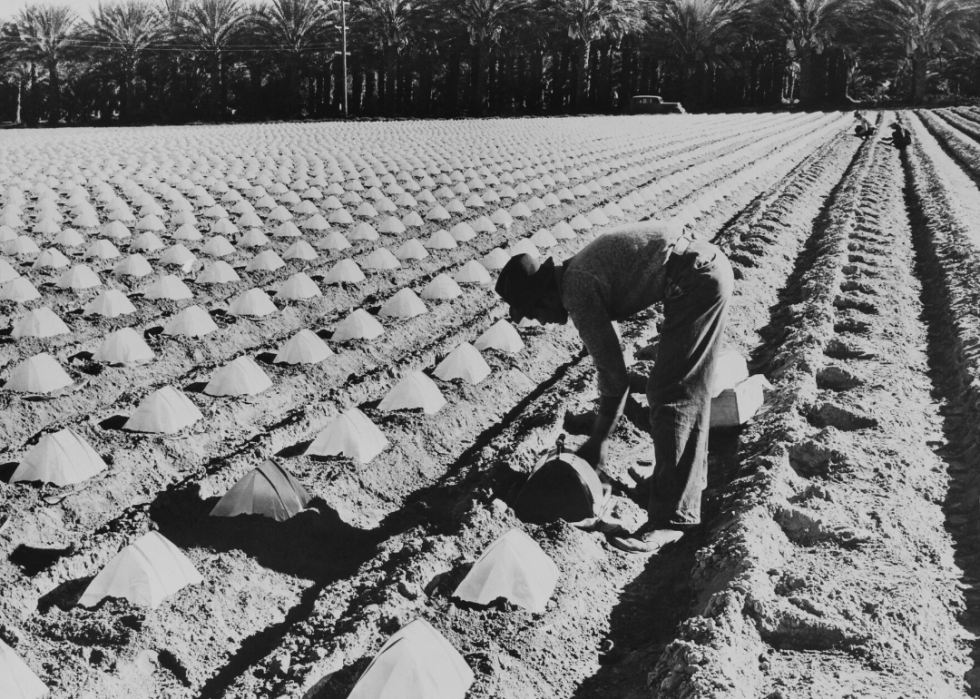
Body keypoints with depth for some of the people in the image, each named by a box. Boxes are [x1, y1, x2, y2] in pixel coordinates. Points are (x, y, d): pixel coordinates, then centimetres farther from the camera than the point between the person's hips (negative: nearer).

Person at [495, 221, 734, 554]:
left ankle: (672, 517, -8)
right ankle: (687, 477, 37)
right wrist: (599, 431, 32)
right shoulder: (578, 273, 17)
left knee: (671, 396, -9)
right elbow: (610, 360, 27)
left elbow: (613, 374, -10)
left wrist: (598, 441, 2)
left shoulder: (577, 292, -11)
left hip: (696, 280, -10)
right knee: (687, 390, 21)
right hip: (708, 263, 10)